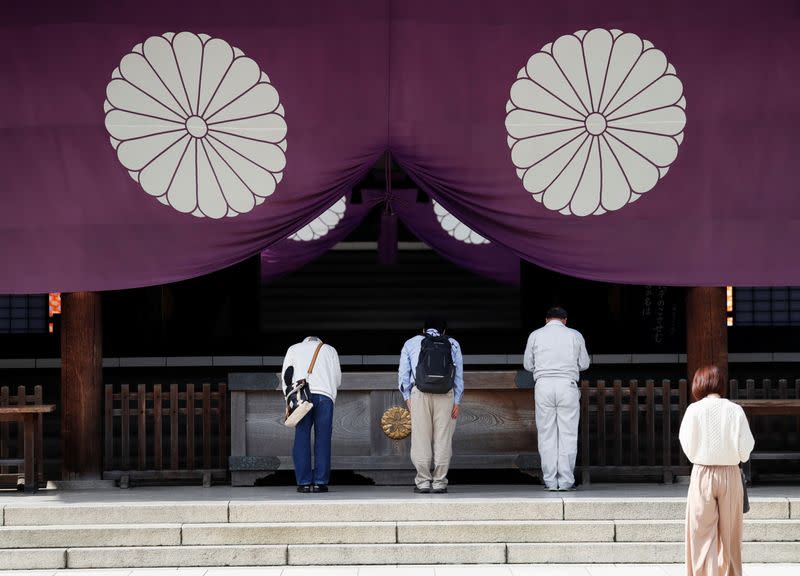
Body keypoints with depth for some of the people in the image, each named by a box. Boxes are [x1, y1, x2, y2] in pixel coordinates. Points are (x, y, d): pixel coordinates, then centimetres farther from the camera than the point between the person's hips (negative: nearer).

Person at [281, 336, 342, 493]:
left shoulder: (294, 348, 26)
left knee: (302, 439, 2)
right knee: (322, 440, 2)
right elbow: (337, 379, 18)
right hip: (325, 395, 0)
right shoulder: (330, 350, 27)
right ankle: (320, 483, -3)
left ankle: (304, 483, -2)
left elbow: (286, 375, 14)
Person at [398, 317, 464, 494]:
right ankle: (439, 482, 1)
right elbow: (459, 375, 12)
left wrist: (407, 397, 11)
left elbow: (403, 373, 10)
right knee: (443, 438, 2)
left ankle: (423, 481, 1)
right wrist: (457, 402, 10)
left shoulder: (411, 343, 18)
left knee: (421, 438, 2)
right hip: (446, 394, 0)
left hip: (419, 393, 0)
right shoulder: (453, 344, 18)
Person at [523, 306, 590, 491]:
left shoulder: (536, 335, 6)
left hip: (543, 385, 1)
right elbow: (584, 364, 11)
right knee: (568, 434, 2)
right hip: (567, 385, -1)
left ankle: (550, 481, 1)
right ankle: (566, 480, -2)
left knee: (546, 434, 4)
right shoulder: (575, 335, 6)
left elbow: (528, 364, 10)